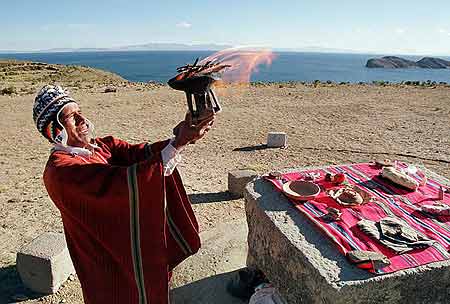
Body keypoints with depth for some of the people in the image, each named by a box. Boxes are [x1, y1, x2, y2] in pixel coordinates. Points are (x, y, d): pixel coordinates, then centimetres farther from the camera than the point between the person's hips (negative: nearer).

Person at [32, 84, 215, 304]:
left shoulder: (101, 146, -1)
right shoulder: (61, 170, -25)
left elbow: (138, 153, -14)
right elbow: (121, 181, -37)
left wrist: (180, 137, -32)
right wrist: (178, 143, -40)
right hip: (108, 261, -7)